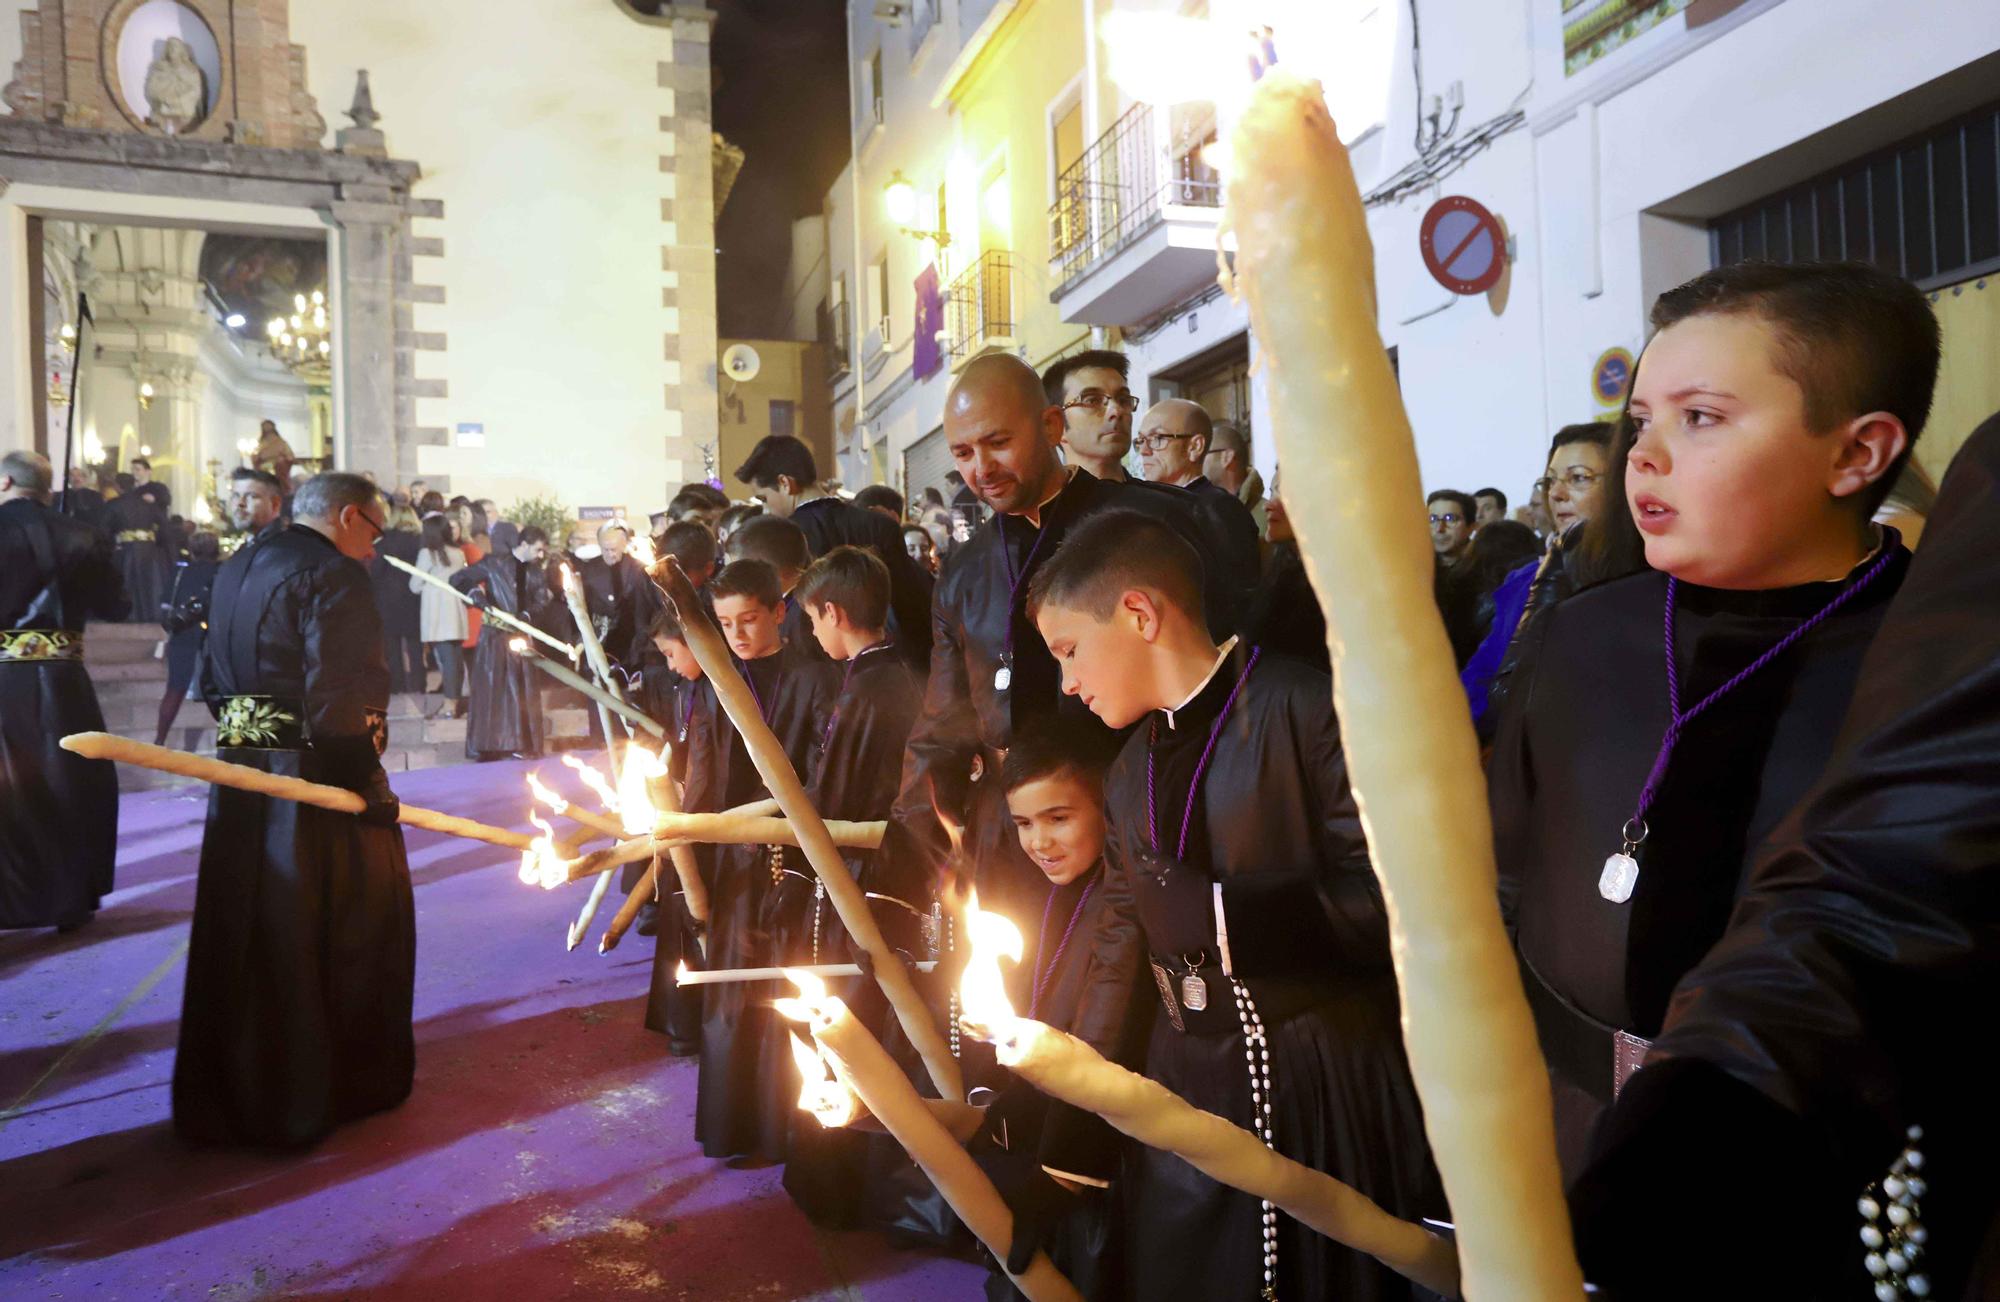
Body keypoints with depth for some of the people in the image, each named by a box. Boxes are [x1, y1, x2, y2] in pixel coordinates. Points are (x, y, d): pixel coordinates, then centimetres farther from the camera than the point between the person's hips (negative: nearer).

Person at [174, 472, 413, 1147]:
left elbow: (215, 681, 15)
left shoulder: (234, 570, 13)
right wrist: (371, 794, -18)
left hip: (239, 779, 8)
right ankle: (344, 1086, 21)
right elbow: (338, 702, -23)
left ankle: (226, 1094, 32)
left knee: (241, 937, 18)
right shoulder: (333, 577, -16)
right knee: (344, 937, 8)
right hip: (316, 786, -8)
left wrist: (248, 743, 17)